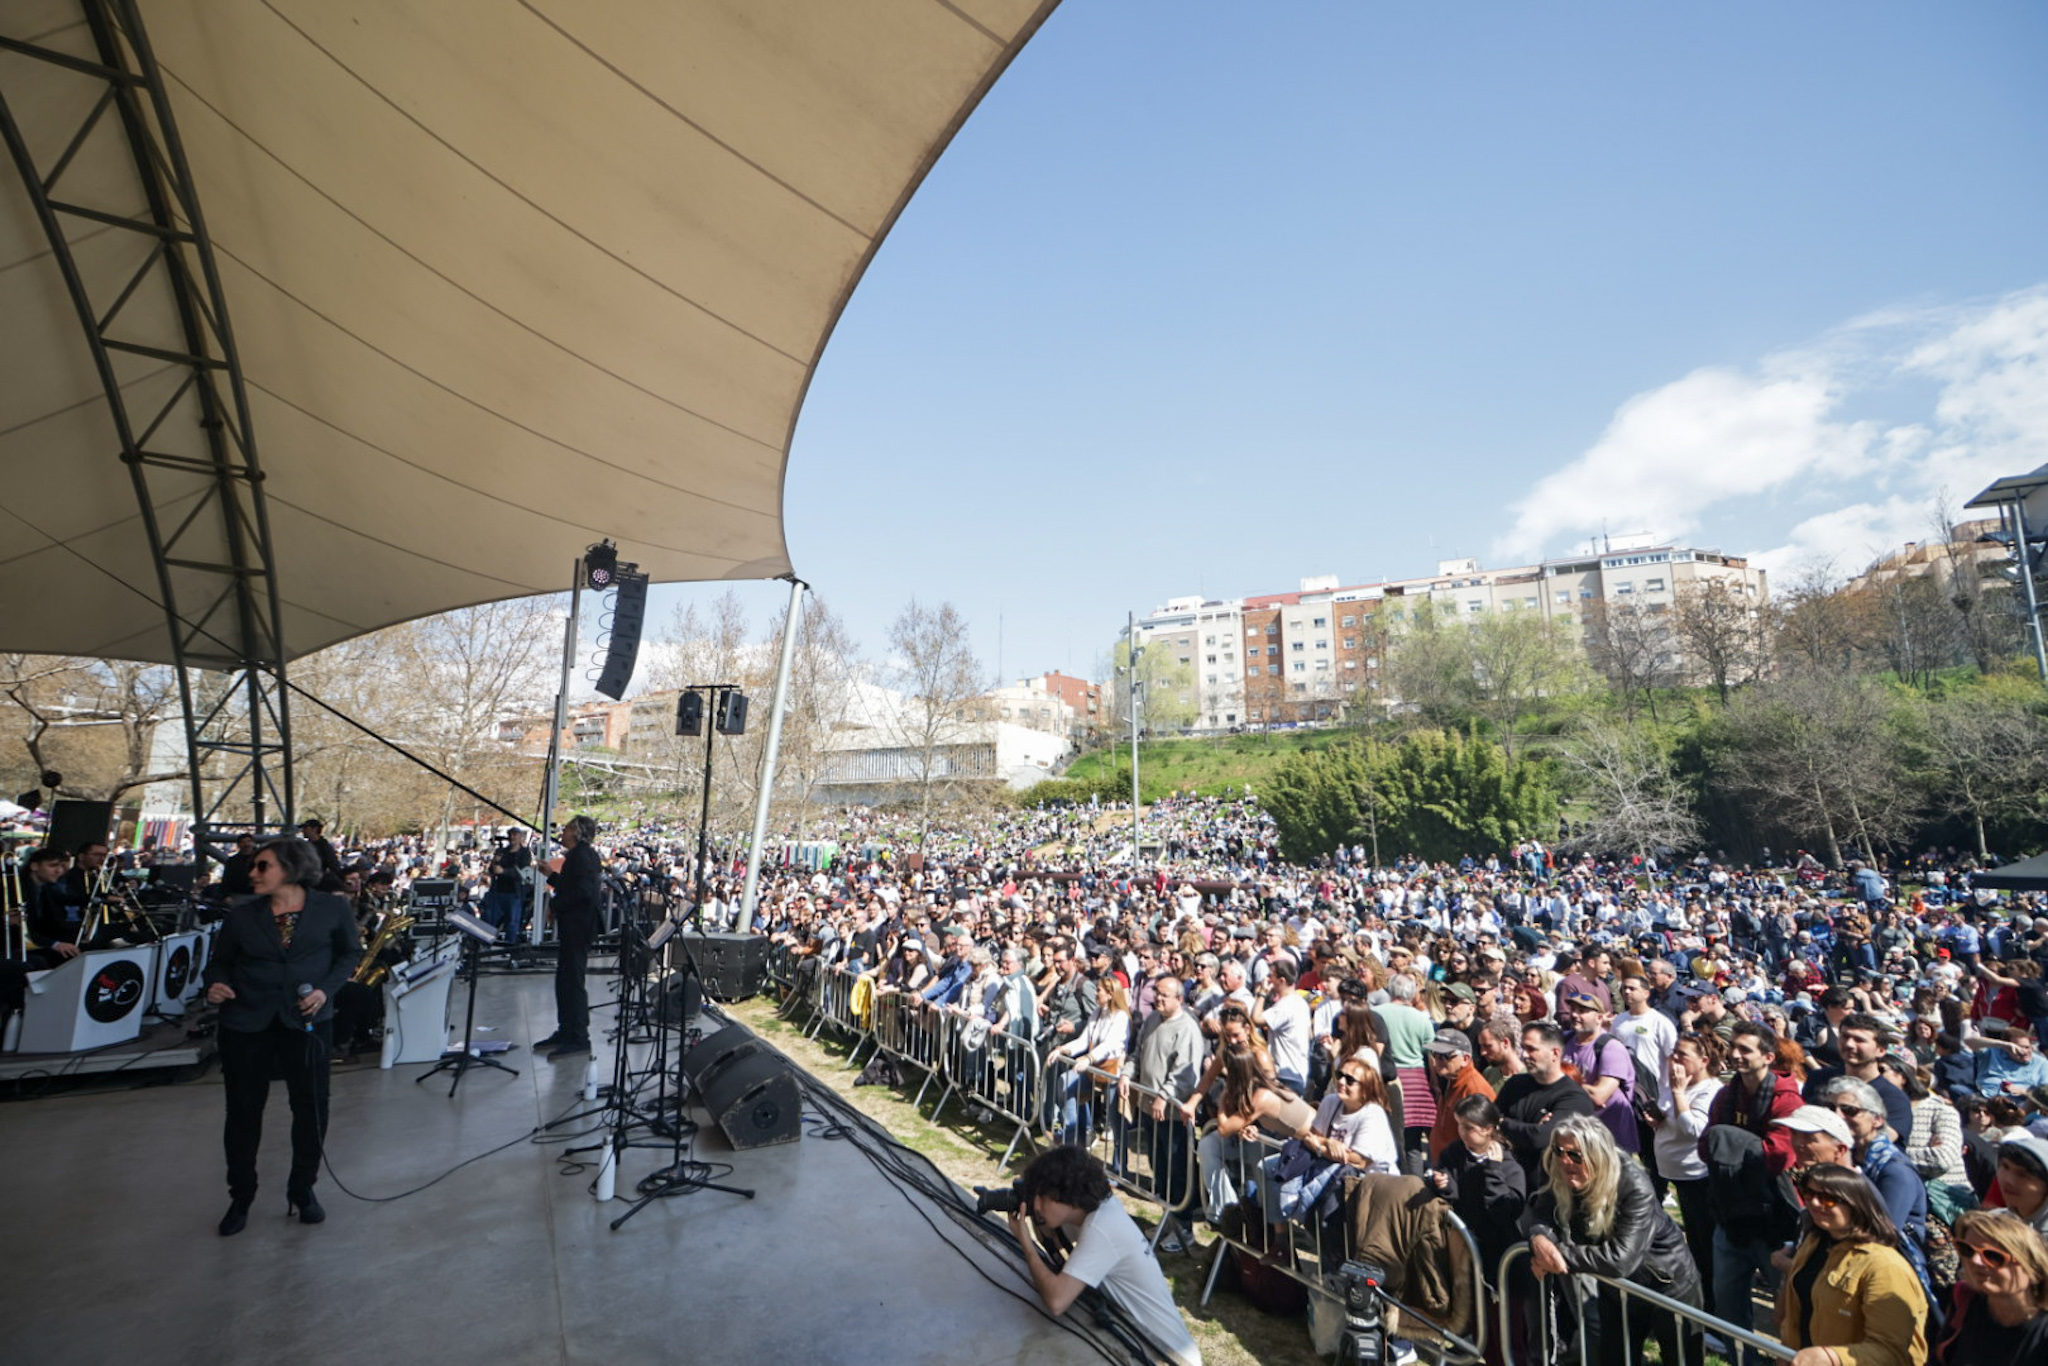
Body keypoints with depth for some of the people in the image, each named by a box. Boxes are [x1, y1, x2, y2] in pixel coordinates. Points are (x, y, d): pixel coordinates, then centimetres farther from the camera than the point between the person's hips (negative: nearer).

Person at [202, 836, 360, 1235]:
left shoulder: (332, 908, -4)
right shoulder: (241, 915, 0)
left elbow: (349, 954, 5)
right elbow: (220, 960, 10)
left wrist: (326, 988, -11)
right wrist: (215, 985, -11)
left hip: (306, 1020, -1)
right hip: (246, 1023, 1)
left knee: (311, 1106, 6)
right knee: (243, 1109, 9)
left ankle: (302, 1190, 28)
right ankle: (241, 1197, 32)